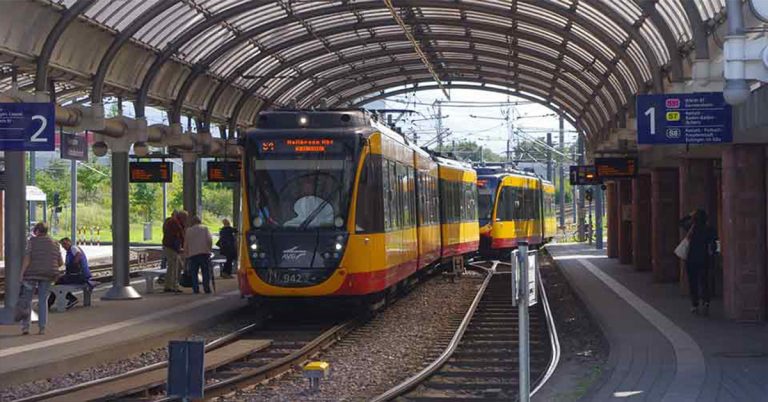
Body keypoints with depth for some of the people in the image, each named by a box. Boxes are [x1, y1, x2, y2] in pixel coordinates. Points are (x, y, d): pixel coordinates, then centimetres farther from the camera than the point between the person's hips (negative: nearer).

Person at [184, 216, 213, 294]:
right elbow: (209, 240, -4)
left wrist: (186, 254, 21)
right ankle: (206, 288, -5)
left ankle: (195, 288, -5)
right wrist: (209, 249, 8)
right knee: (206, 272, 2)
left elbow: (185, 244, 13)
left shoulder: (188, 230, 14)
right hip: (204, 252, -1)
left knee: (194, 273, 4)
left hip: (192, 254, 1)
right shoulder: (204, 228, 9)